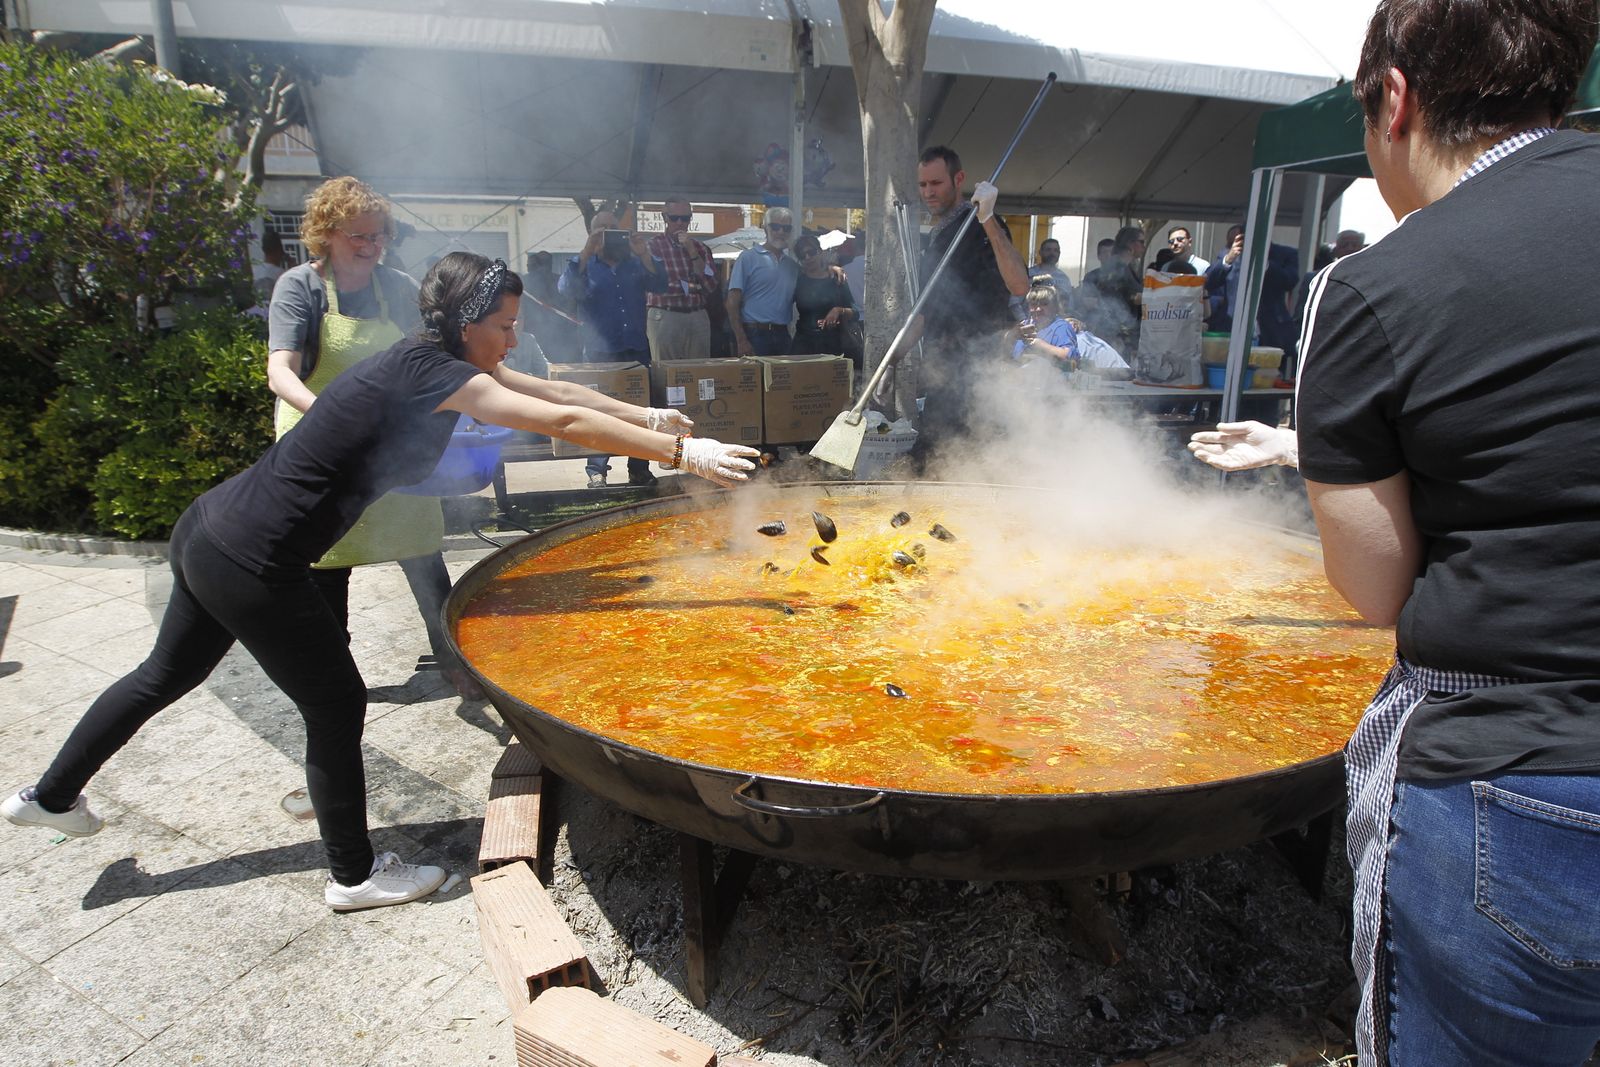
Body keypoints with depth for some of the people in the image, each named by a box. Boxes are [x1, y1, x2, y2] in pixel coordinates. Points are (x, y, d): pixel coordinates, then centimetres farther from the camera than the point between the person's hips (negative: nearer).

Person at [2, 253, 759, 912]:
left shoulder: (435, 359, 6)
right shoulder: (434, 373, -20)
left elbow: (554, 391, 10)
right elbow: (563, 422, -24)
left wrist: (648, 416, 11)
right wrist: (681, 452, -21)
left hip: (211, 531, 10)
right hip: (251, 564, -10)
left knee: (169, 673, 28)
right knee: (336, 706, 5)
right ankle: (354, 876, 23)